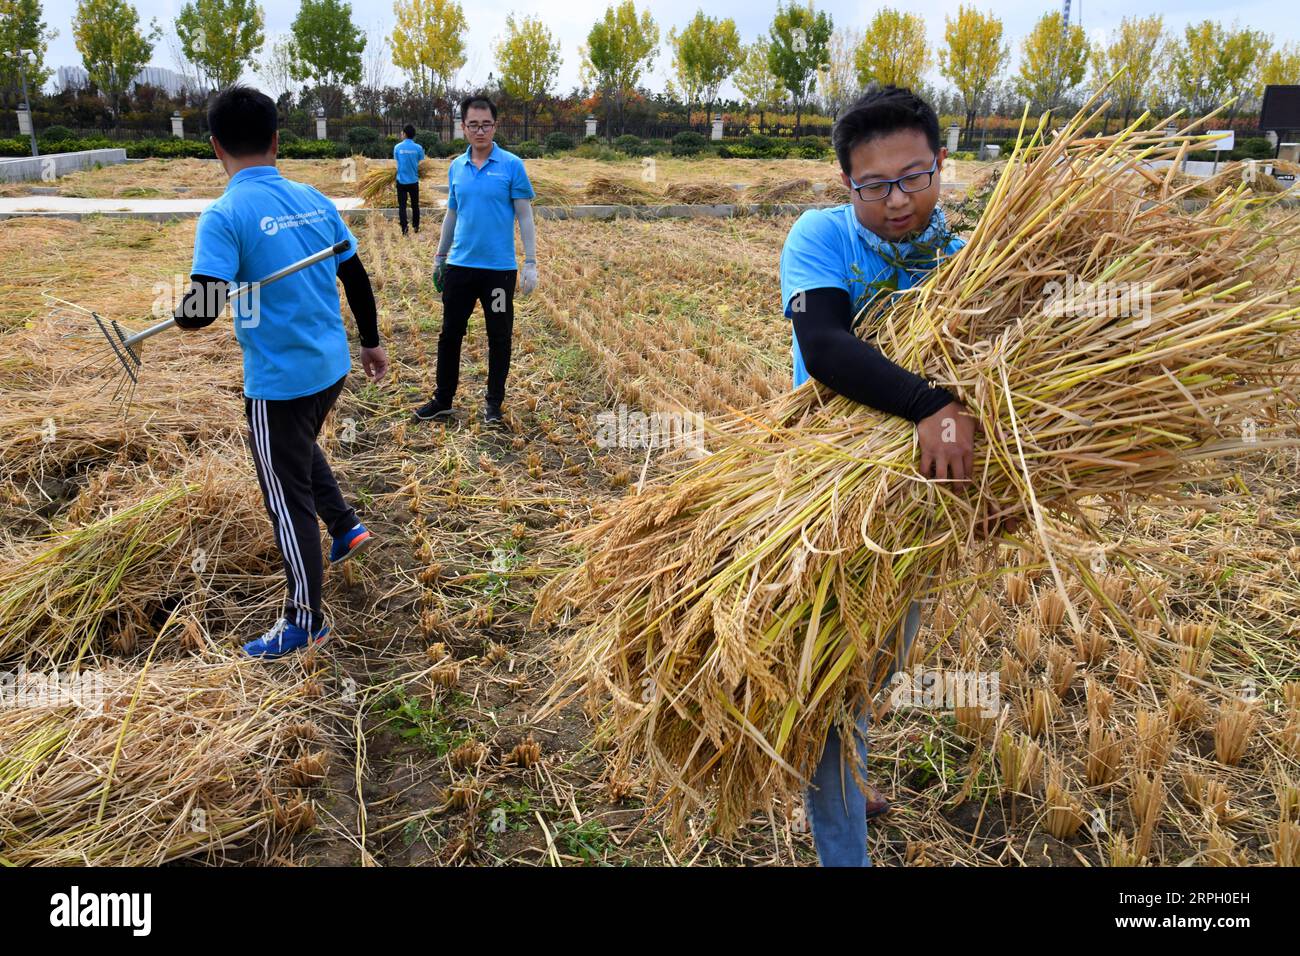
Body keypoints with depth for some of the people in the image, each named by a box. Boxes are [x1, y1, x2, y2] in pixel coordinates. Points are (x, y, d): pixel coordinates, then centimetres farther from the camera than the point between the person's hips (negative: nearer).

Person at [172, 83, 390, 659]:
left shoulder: (224, 216, -17)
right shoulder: (314, 200, 2)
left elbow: (202, 309, -24)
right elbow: (357, 280, 9)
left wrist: (180, 314, -1)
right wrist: (371, 345, 22)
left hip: (278, 380, -6)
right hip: (331, 367, 6)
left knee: (288, 498, 6)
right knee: (299, 450, 34)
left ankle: (304, 622, 18)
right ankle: (346, 529, 38)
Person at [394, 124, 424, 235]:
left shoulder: (397, 147, -6)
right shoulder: (418, 148, -6)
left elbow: (397, 161, 5)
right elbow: (421, 164, -2)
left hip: (401, 181, -1)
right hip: (414, 181, 1)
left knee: (402, 206, 3)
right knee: (415, 205, 15)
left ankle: (404, 229, -5)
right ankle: (416, 227, 21)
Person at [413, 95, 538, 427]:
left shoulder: (512, 165, -6)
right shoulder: (456, 167, 6)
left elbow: (524, 216, -6)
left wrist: (531, 263, -11)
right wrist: (439, 257, 18)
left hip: (499, 268, -4)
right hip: (459, 266, 4)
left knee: (499, 337, 7)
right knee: (450, 333, 10)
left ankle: (493, 402, 21)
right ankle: (442, 399, 22)